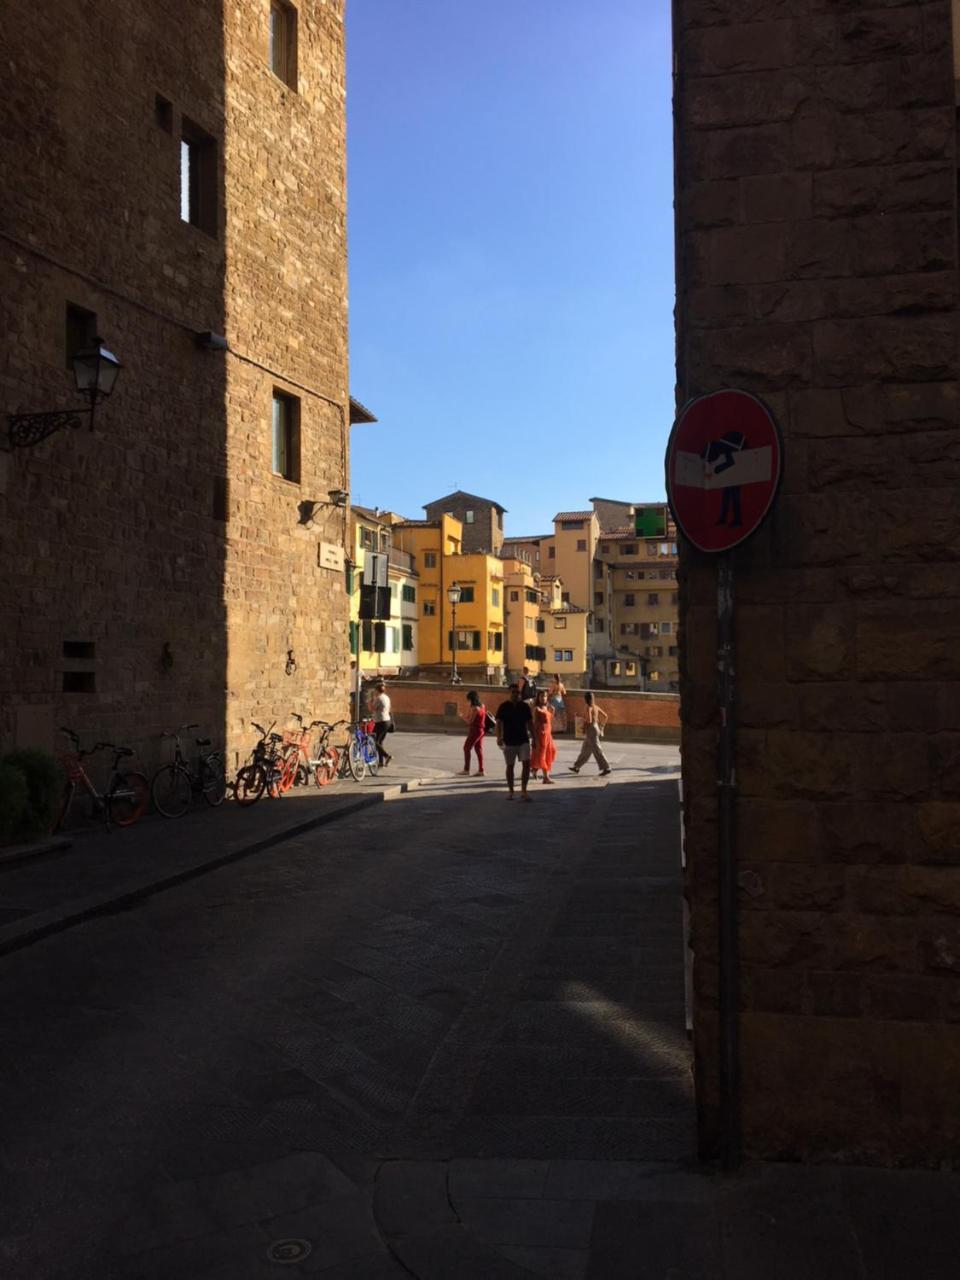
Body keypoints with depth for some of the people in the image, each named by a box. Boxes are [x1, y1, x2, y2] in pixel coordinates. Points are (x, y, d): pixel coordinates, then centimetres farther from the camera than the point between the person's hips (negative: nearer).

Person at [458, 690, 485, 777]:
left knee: (466, 748, 0)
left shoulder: (474, 708, -19)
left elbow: (470, 721, -20)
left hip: (474, 730, -9)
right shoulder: (482, 706, 9)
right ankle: (480, 770, 10)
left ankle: (466, 769, -1)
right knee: (478, 749, 11)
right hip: (480, 730, 9)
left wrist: (464, 716, -2)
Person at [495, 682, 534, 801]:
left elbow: (530, 723, 10)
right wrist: (499, 737, -19)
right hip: (509, 741, -1)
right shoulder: (503, 707, -3)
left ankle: (523, 791, -5)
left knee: (526, 763, -12)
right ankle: (511, 791, 19)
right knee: (510, 766, 7)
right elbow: (499, 723, -5)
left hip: (523, 740, 1)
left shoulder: (525, 706, 4)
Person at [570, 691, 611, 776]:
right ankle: (577, 767, 24)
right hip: (596, 728, 9)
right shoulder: (595, 707, 9)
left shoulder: (589, 708, -16)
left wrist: (582, 719, -6)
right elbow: (605, 716, 14)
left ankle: (606, 768, -3)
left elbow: (589, 720, -25)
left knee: (596, 750, -4)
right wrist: (601, 726, 17)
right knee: (585, 750, 15)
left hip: (591, 729, -9)